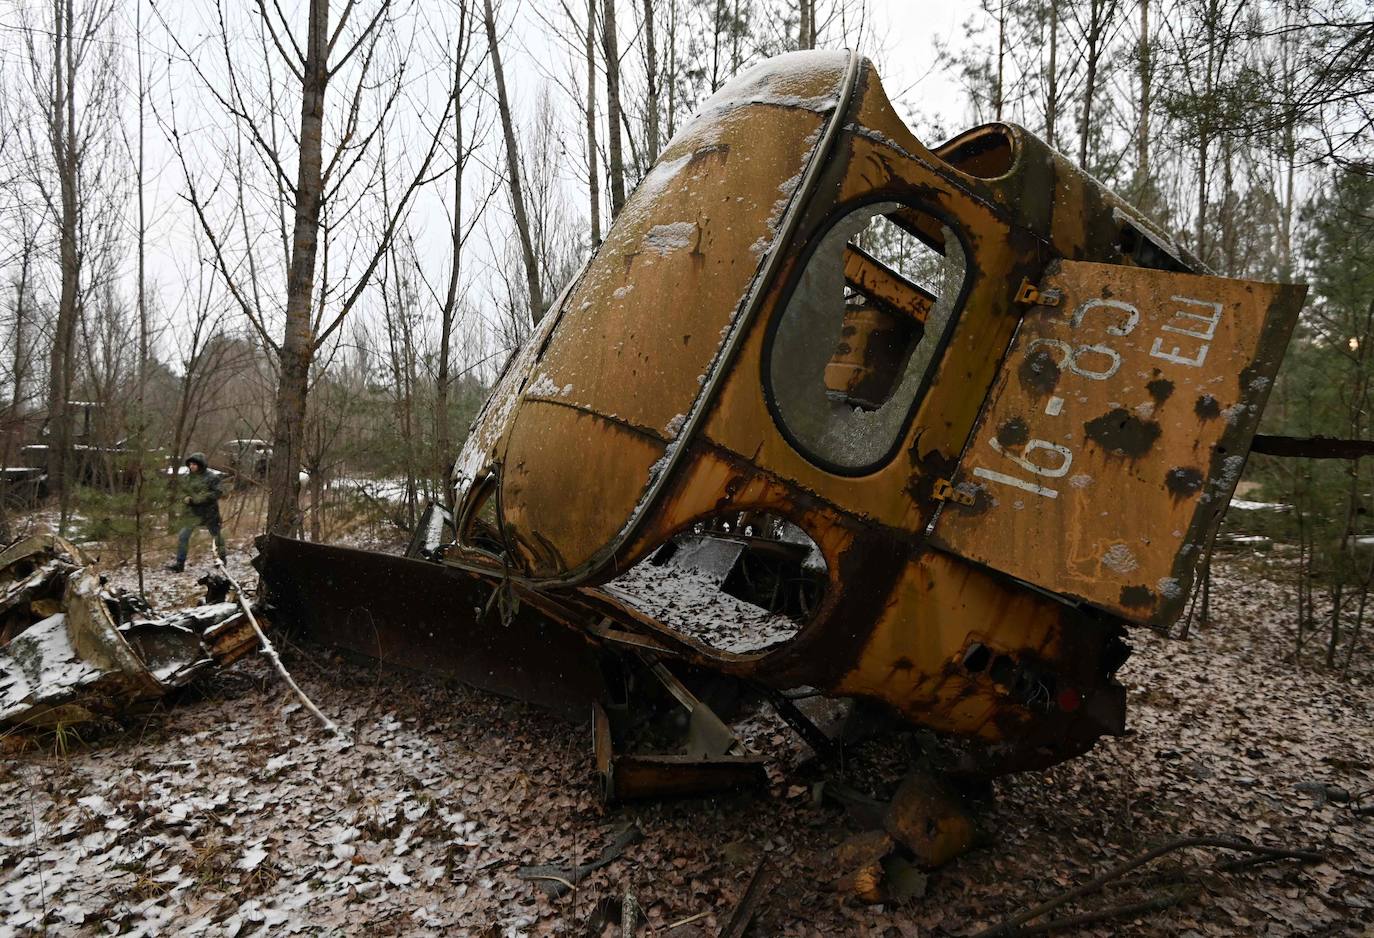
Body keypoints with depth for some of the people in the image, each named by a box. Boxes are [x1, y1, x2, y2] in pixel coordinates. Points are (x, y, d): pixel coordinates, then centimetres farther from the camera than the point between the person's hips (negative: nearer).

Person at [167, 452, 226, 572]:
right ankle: (179, 563, 2)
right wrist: (186, 498, -6)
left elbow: (215, 494, -17)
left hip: (208, 512, -4)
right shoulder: (190, 476, 7)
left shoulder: (212, 476, -11)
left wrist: (195, 499, -21)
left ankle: (222, 558, 31)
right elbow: (186, 491, 19)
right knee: (183, 537, -4)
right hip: (193, 512, 5)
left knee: (216, 534, 10)